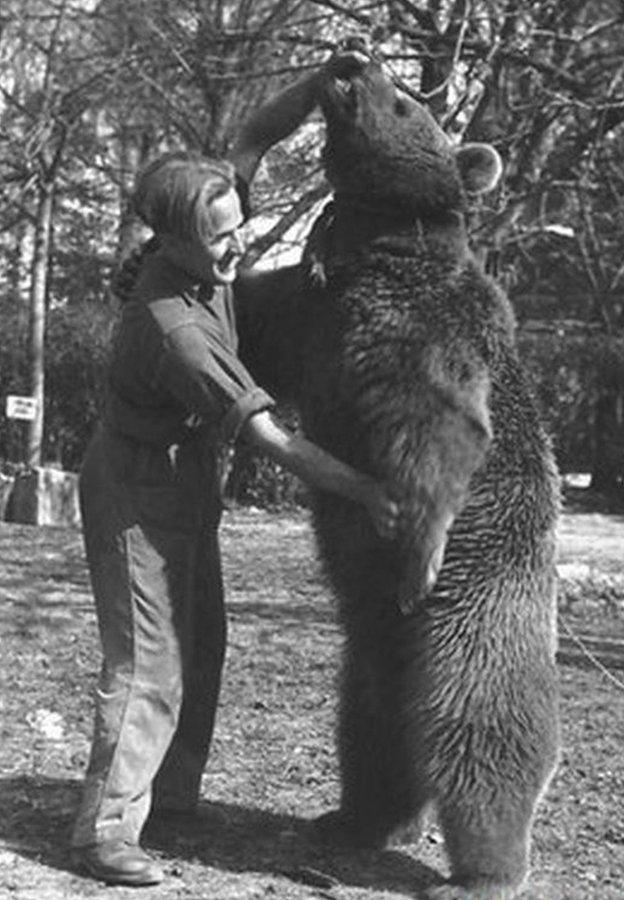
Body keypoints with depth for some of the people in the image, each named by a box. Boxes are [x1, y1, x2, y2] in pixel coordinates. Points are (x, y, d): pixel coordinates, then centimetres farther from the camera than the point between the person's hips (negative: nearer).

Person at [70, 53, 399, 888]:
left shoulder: (200, 251, -10)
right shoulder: (173, 325, -33)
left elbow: (255, 139, 2)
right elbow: (270, 436, -34)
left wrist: (320, 84, -12)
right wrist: (364, 490, -32)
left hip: (188, 482, 9)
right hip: (137, 488, -9)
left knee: (201, 647, 16)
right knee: (149, 663, -10)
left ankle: (173, 794, 28)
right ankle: (104, 831, -5)